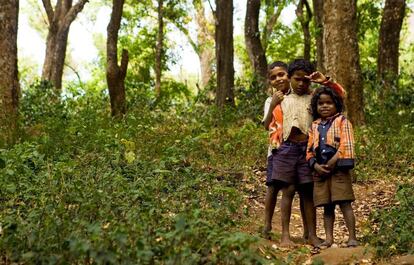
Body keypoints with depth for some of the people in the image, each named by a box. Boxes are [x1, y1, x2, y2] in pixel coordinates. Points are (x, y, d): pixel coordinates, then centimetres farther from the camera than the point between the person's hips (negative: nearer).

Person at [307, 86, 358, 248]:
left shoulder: (342, 121, 3)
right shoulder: (314, 126, 16)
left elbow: (345, 145, -9)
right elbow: (309, 150, 12)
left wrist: (332, 163, -15)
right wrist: (316, 165, -6)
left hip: (339, 169, -5)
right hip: (320, 170, 5)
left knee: (344, 203, -8)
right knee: (327, 206, 8)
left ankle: (352, 237, -5)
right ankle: (329, 238, 12)